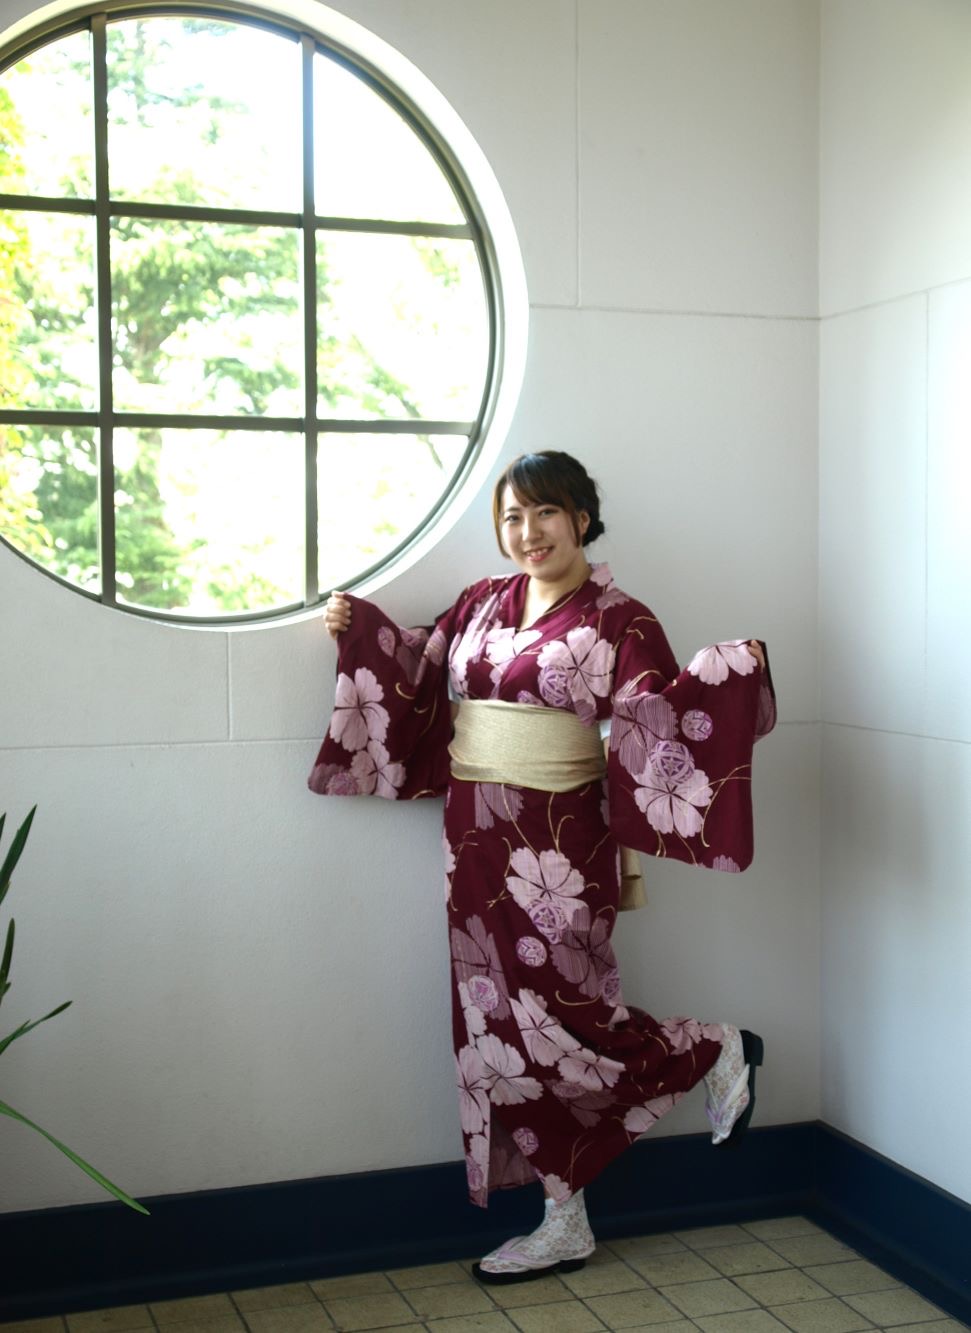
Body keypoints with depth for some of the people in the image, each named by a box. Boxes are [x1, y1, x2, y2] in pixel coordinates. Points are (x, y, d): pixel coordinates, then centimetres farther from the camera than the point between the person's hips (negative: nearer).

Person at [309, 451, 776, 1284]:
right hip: (476, 839, 6)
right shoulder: (481, 606, 11)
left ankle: (717, 1055, 21)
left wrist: (730, 673, -26)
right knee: (503, 1021, 8)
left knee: (550, 1015, -5)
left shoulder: (617, 621, -6)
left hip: (556, 846, -6)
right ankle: (565, 1225, 20)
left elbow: (657, 722, -13)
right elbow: (421, 678, 20)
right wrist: (359, 629, 12)